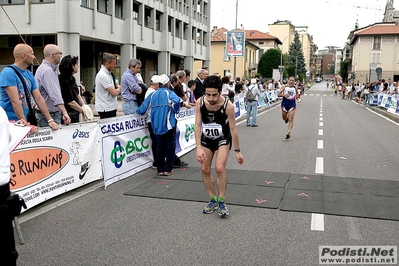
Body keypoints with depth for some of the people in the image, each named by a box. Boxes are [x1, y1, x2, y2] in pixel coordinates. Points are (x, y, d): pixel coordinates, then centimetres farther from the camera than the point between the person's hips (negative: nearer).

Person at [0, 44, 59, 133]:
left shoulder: (29, 74, 11)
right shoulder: (8, 73, -12)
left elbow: (39, 98, 10)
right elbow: (15, 101, -19)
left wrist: (50, 120, 3)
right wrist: (26, 124, -22)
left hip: (24, 121, 7)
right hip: (9, 122, -7)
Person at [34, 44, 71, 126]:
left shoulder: (50, 69, 15)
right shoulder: (47, 71, -19)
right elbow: (55, 95, -30)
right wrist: (64, 112, -38)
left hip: (54, 113, 10)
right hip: (48, 115, -10)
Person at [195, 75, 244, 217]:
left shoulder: (228, 105, -28)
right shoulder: (200, 102, -21)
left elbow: (233, 129, -18)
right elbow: (197, 125, -17)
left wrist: (237, 151, -10)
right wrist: (198, 147, -25)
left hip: (223, 139, -3)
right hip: (206, 139, 4)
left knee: (220, 168, -18)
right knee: (205, 170, 5)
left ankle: (222, 201, 0)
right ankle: (213, 200, 23)